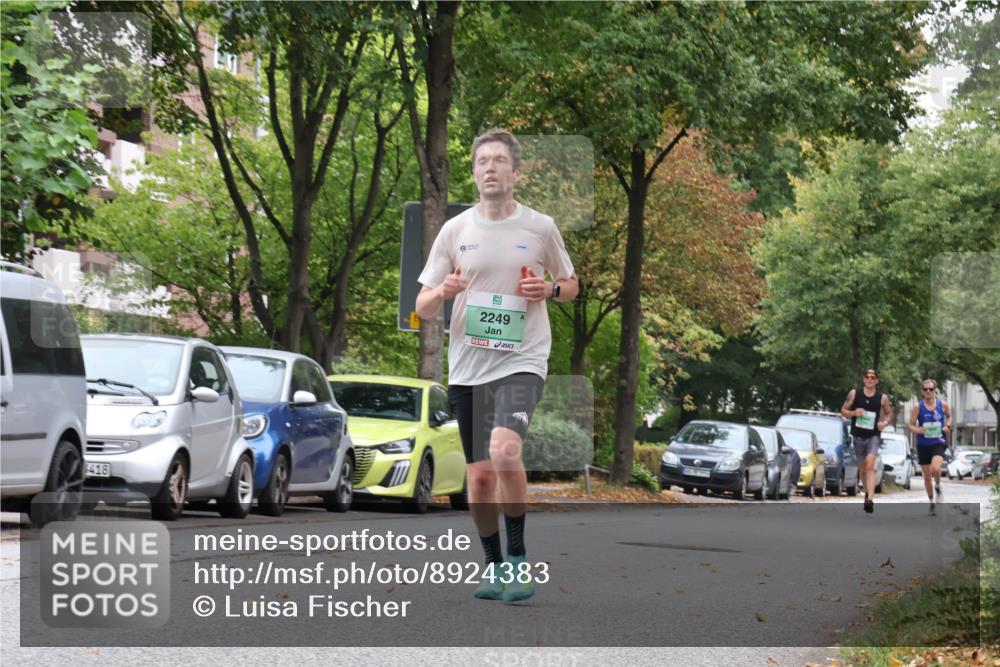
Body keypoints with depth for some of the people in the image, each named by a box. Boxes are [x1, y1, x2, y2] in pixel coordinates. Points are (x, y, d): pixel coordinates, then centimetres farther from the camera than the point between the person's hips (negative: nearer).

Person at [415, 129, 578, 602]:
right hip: (467, 367, 3)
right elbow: (423, 308, 7)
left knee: (504, 451, -26)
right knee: (480, 477, 5)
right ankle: (494, 567, 25)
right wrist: (441, 292, -16)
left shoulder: (540, 227, 2)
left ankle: (517, 558, -9)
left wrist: (550, 289, -7)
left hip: (522, 360, -3)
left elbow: (571, 285, 16)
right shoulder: (455, 230, 5)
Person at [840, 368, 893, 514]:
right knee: (862, 468, 14)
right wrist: (853, 413, -15)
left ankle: (870, 499, -27)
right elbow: (843, 410, 6)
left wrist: (885, 423, -7)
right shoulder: (854, 394, 0)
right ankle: (868, 492, 38)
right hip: (858, 436, 2)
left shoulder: (882, 398, -1)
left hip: (874, 436, -2)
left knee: (870, 465, -19)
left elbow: (889, 413, 14)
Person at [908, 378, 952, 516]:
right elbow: (911, 425, 0)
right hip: (923, 444, 1)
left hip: (938, 443, -1)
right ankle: (931, 502, 25)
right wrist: (917, 430, -21)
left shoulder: (943, 405, -2)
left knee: (935, 468, -26)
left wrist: (948, 426, -2)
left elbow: (949, 416, 18)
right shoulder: (918, 407, -4)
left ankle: (938, 486, 7)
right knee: (927, 475, 7)